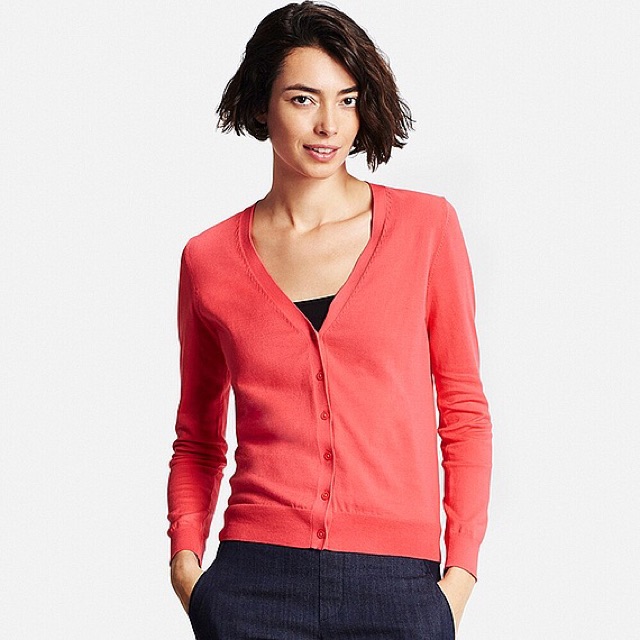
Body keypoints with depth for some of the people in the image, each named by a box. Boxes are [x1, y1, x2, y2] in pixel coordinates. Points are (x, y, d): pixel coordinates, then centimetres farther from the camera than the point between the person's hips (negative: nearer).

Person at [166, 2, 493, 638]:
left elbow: (463, 410, 5)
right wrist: (184, 558, -1)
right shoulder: (209, 258, 3)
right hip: (254, 583, 1)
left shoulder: (425, 225, 1)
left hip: (397, 586, 0)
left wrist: (462, 572, -2)